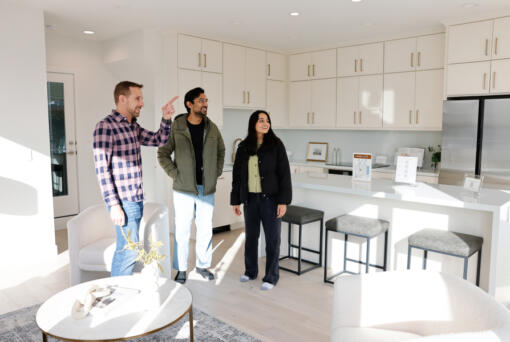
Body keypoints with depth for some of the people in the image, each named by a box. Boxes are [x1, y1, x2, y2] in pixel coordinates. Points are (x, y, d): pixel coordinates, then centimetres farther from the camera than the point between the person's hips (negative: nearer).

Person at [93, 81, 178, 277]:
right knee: (129, 250, -5)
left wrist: (166, 119, 3)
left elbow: (159, 140, 21)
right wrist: (114, 205, -19)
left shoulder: (134, 127, 12)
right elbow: (102, 169, -17)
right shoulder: (105, 126, -13)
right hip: (123, 201, -8)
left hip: (137, 199, 8)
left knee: (125, 249, 16)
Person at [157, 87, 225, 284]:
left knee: (205, 230, 12)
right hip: (184, 189, -3)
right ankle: (181, 269, 21)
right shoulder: (176, 128, -7)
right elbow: (163, 154, -1)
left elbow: (221, 151, 19)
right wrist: (175, 174, -7)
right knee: (182, 231, 5)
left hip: (207, 189, 4)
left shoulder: (212, 128, 5)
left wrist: (216, 172, 9)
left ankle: (203, 265, 29)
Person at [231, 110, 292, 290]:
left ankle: (271, 277, 19)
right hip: (250, 199, 3)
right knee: (251, 236, 14)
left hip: (270, 198, -3)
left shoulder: (276, 145, -6)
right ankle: (250, 271, 33)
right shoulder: (243, 147, 4)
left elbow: (284, 173, -8)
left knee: (272, 238, 5)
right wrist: (235, 200, 7)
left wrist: (283, 201, -13)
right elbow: (237, 175, 8)